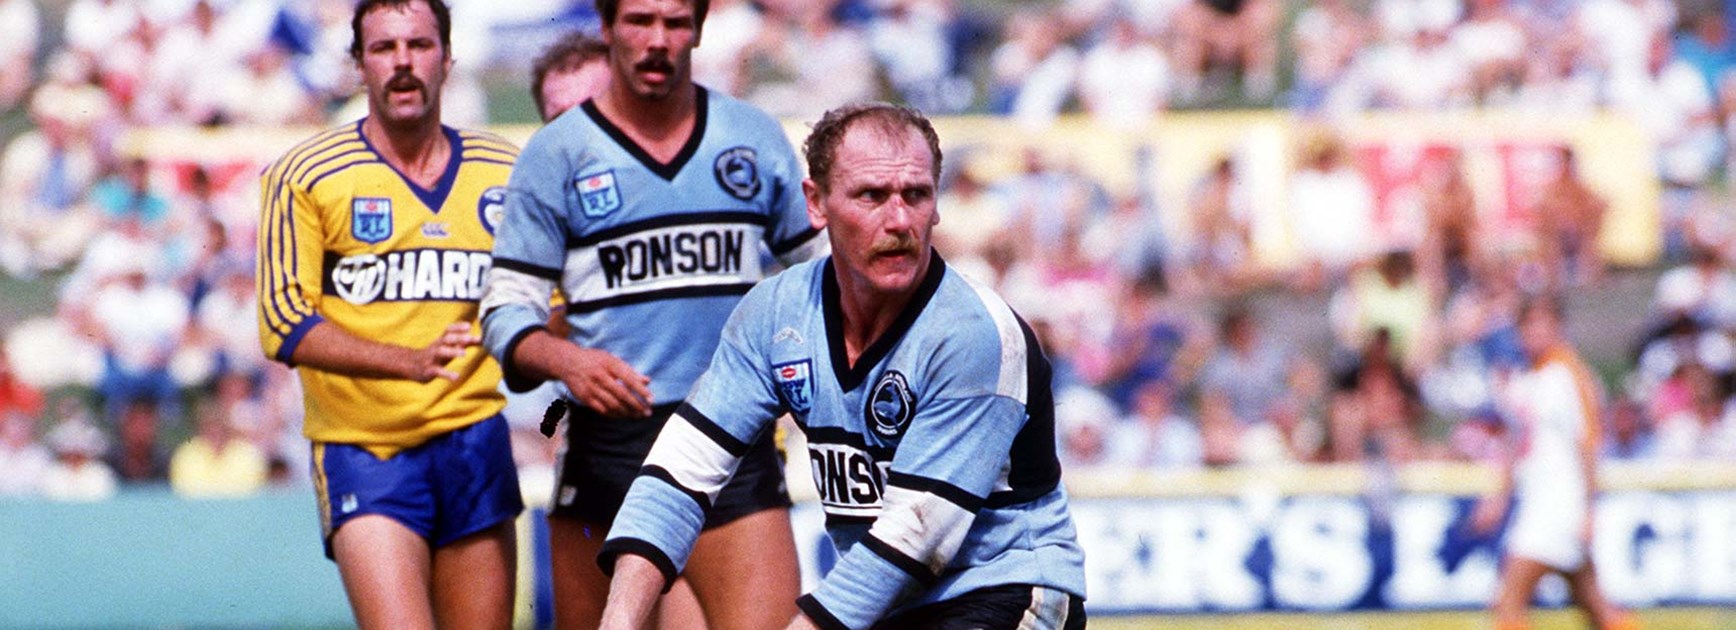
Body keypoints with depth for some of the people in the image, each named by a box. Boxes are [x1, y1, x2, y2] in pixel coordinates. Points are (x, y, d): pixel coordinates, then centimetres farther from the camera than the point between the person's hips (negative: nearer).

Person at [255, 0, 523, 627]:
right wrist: (409, 361, -22)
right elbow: (285, 323, -9)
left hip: (475, 441, 4)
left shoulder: (504, 172, 9)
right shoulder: (306, 177, -2)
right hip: (362, 451, -4)